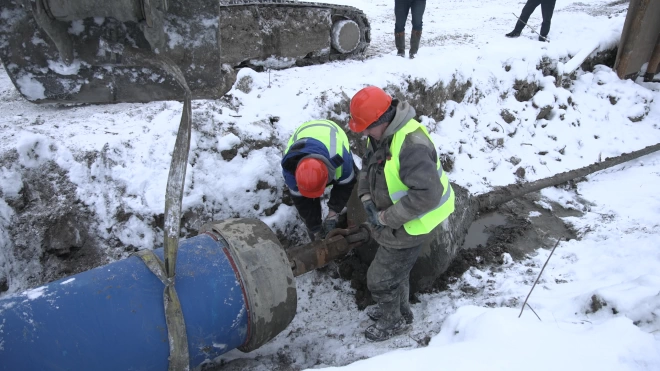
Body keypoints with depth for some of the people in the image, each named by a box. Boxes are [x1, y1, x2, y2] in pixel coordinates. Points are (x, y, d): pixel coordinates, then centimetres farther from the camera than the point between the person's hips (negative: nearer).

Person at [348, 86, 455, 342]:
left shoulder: (411, 145, -34)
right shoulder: (381, 134, -4)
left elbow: (428, 194, -38)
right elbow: (367, 167, 10)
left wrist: (387, 217, -29)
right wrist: (366, 198, -8)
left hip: (410, 226, -9)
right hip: (394, 220, 9)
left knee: (380, 279, 6)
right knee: (397, 270, 28)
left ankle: (393, 322, 34)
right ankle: (400, 311, 53)